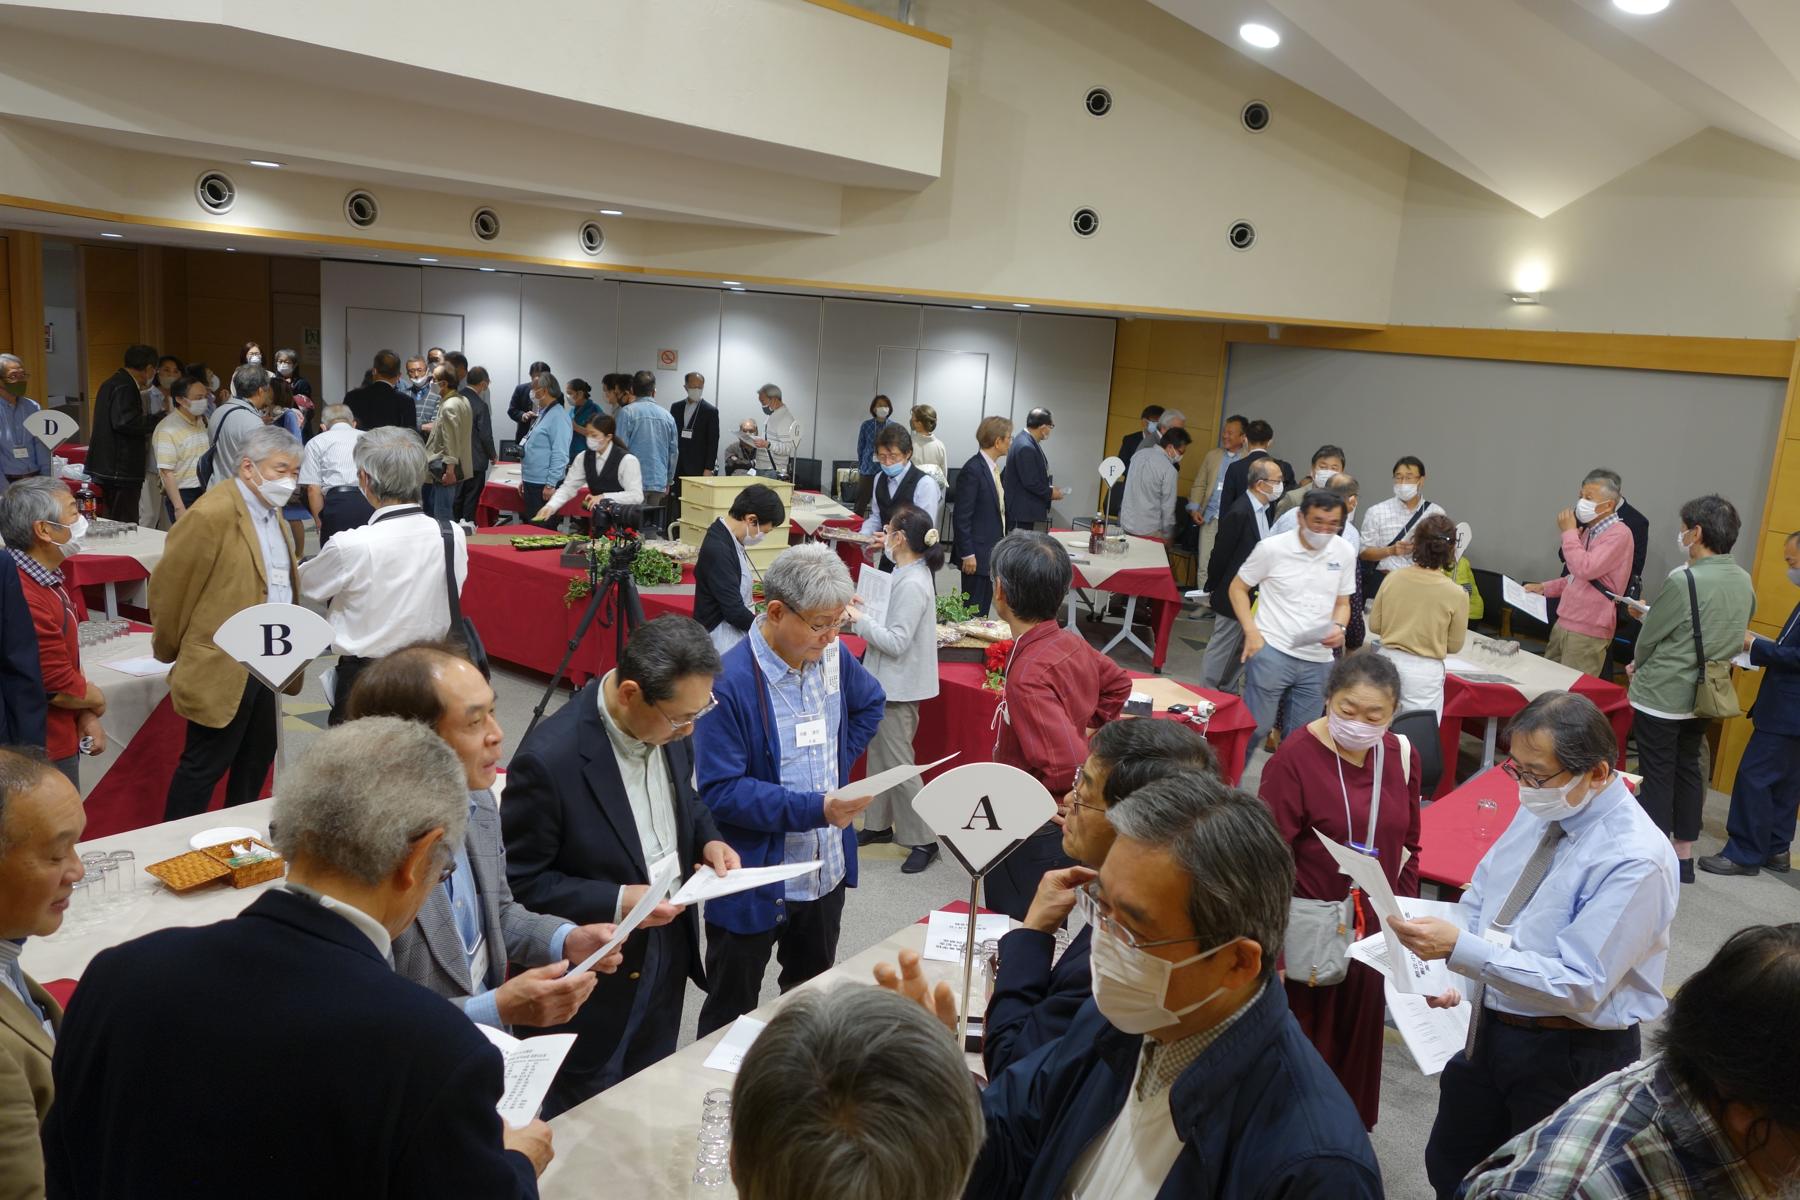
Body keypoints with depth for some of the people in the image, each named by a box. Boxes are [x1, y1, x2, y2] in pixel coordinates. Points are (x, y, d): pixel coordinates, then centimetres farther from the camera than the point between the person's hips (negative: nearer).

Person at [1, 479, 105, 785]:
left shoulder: (49, 579, 5)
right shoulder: (27, 598, -28)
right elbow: (60, 688, -23)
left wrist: (87, 717, 3)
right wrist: (98, 701, -4)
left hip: (60, 739, 10)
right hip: (43, 751, -10)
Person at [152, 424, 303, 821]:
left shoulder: (272, 512, 9)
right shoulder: (213, 514, -19)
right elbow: (168, 584, -14)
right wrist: (169, 650, -1)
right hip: (223, 668, -9)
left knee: (256, 760, 19)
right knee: (204, 766, 2)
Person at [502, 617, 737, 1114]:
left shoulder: (670, 726, -9)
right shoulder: (550, 759, -30)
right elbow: (519, 882, -20)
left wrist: (709, 840, -8)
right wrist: (616, 903, -27)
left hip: (668, 956, 7)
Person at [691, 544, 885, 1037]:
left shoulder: (833, 657, -2)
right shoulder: (729, 682, -24)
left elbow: (869, 705, 19)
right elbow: (719, 790, -25)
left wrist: (840, 764, 6)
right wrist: (814, 809, -29)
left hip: (827, 868, 7)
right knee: (731, 1015, 14)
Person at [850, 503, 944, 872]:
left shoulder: (912, 585, -24)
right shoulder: (910, 572, 6)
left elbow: (896, 642, -26)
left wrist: (858, 619, -19)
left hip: (899, 687, -11)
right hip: (889, 682, 11)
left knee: (897, 763, -4)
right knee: (879, 752, 19)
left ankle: (923, 841, 6)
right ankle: (879, 824, 32)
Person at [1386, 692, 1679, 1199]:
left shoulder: (1636, 861, -25)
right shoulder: (1541, 809, -4)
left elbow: (1579, 987, -28)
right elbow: (1481, 893, 8)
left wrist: (1460, 948, -33)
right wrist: (1445, 968, -9)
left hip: (1569, 1058, -7)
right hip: (1490, 1030, 7)